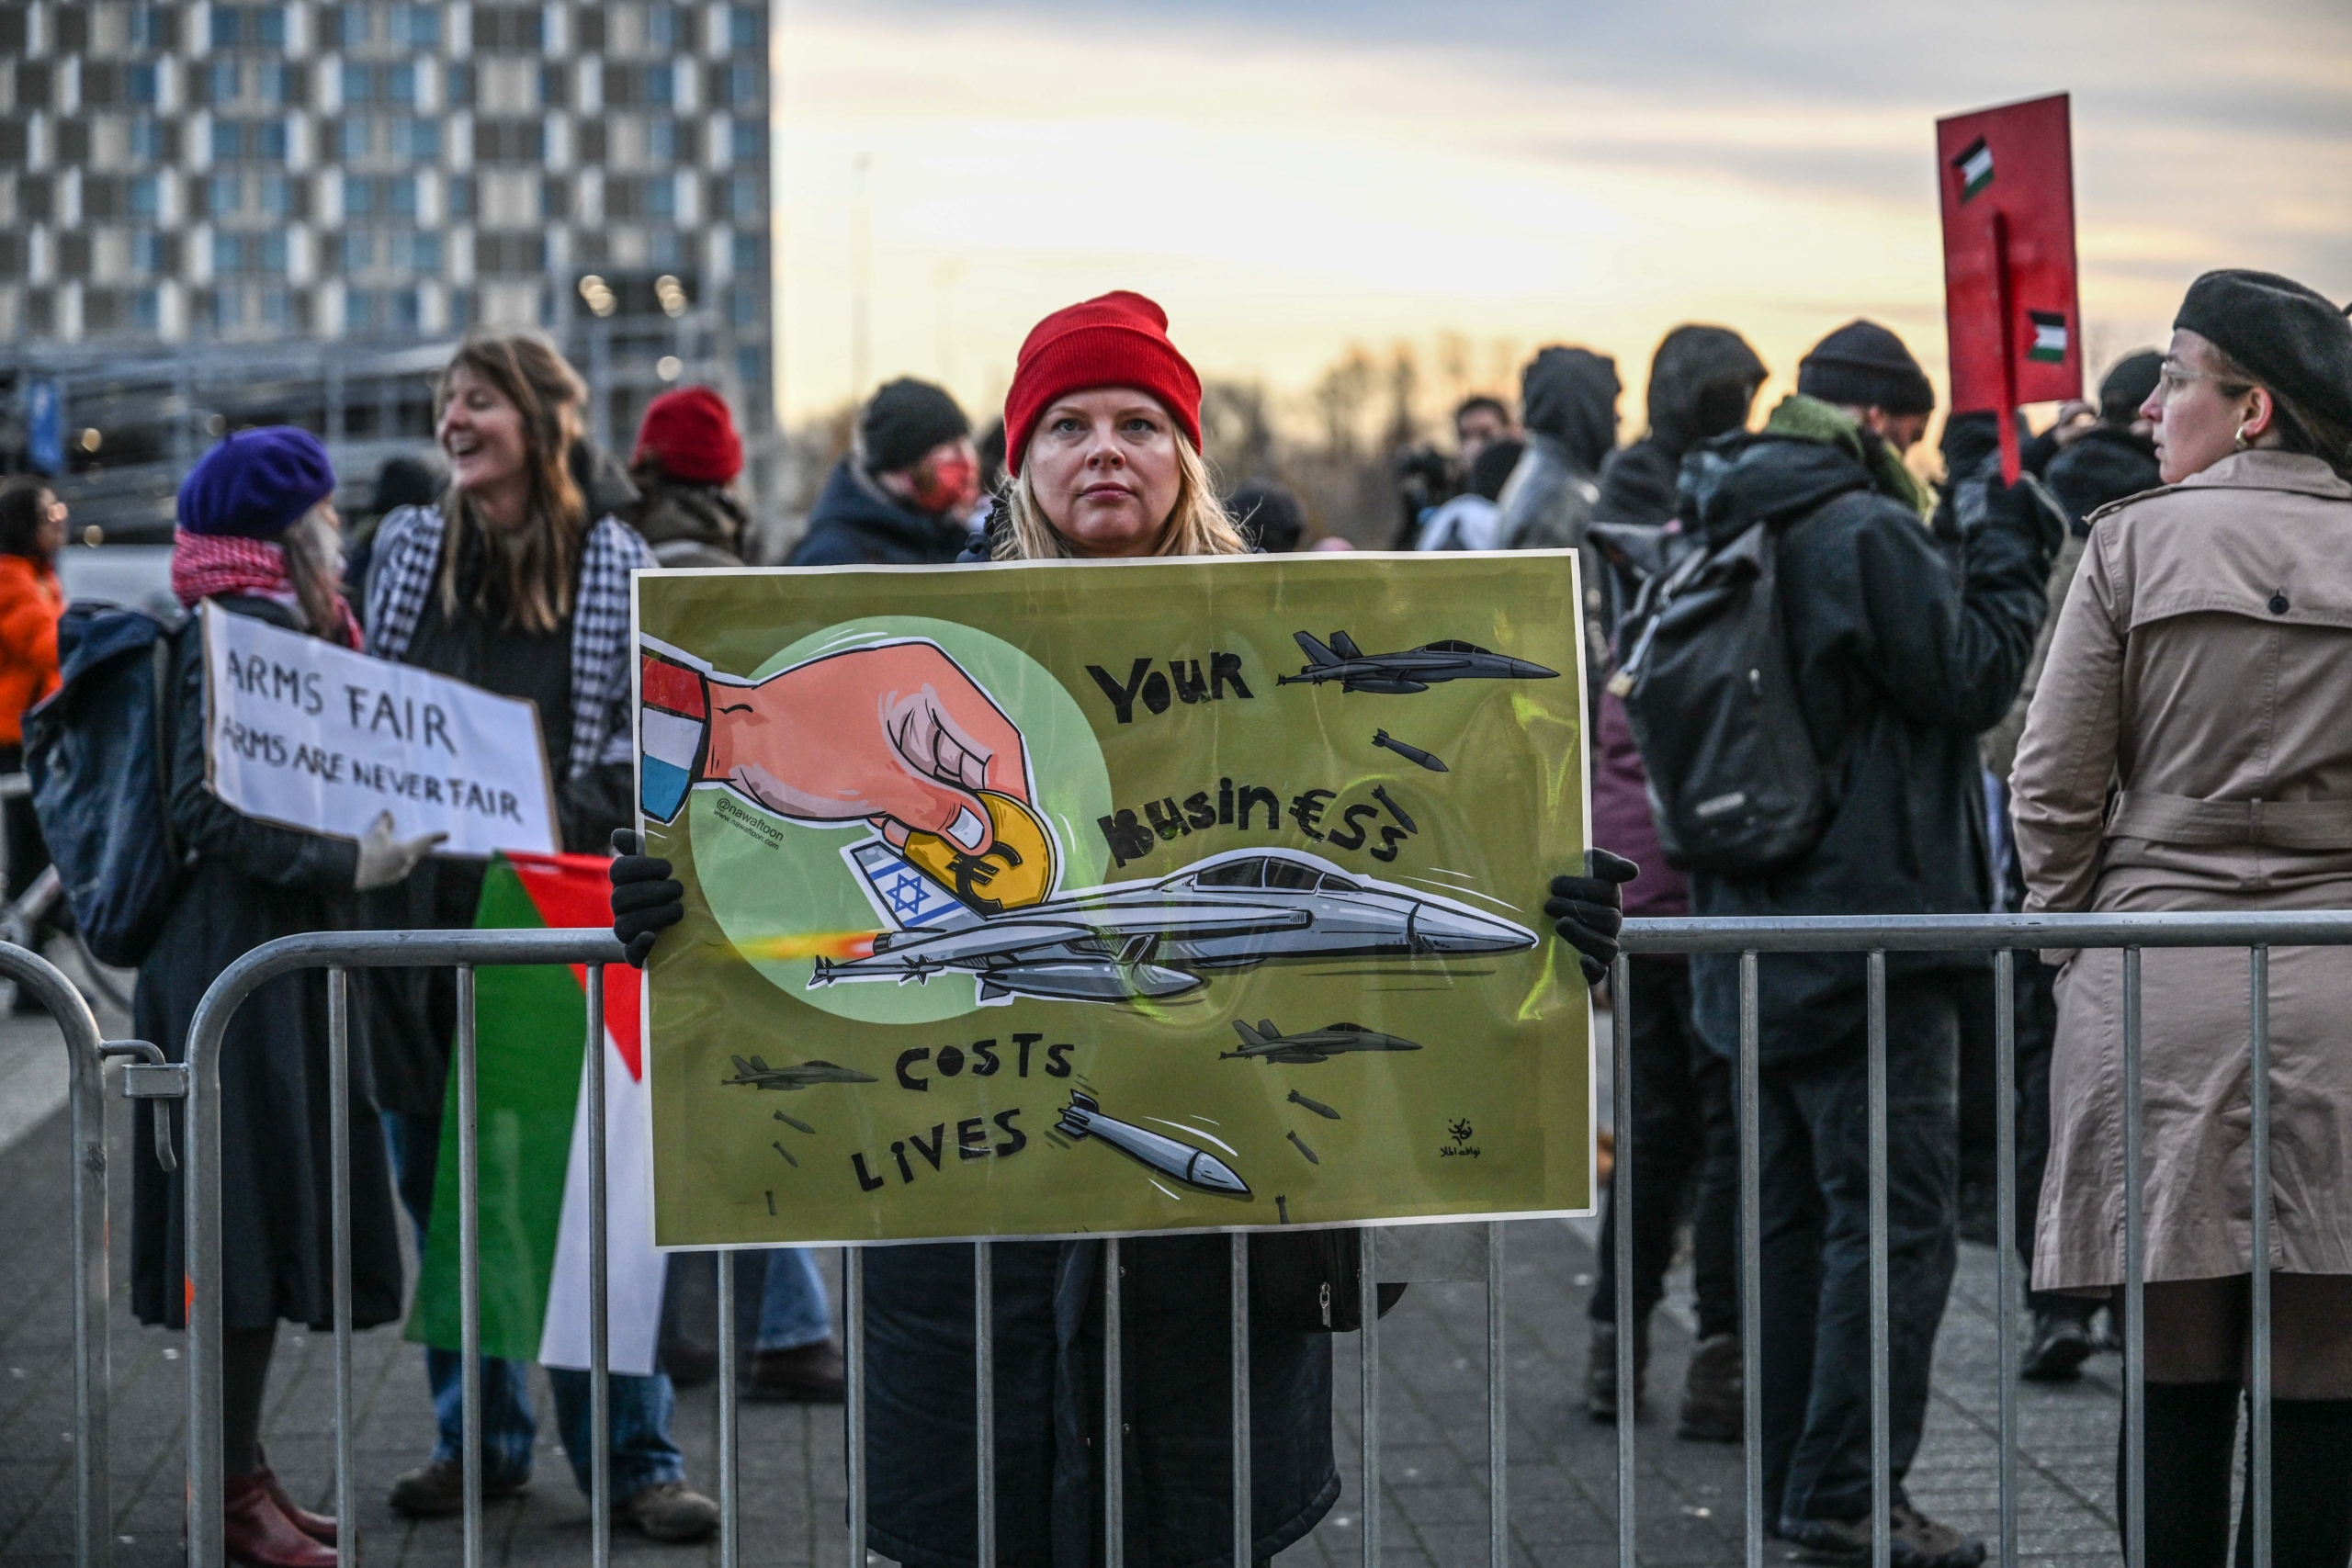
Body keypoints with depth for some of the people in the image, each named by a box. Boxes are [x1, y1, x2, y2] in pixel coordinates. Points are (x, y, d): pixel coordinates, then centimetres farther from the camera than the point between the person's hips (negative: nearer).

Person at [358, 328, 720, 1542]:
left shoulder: (616, 565, 2)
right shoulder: (406, 549, 10)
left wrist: (588, 807, -12)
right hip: (420, 905, 3)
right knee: (441, 1187, 7)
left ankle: (631, 1456, 2)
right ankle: (478, 1438, 18)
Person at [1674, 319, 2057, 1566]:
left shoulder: (1726, 535, 12)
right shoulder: (1864, 529, -15)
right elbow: (1971, 679, -11)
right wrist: (2013, 551, 0)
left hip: (1755, 934, 9)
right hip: (1870, 925, -9)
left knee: (1795, 1215, 16)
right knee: (1894, 1223, -5)